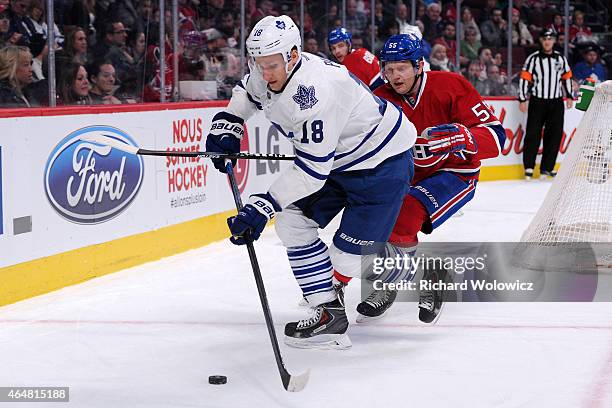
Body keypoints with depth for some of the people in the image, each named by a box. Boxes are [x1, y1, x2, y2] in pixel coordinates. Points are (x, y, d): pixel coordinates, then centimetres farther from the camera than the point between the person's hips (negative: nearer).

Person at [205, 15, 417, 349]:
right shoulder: (267, 72, -8)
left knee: (348, 257, -12)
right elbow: (249, 91, 20)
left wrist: (264, 206, -34)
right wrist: (227, 124, 4)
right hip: (337, 159, 10)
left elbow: (313, 168, -34)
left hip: (381, 162, -10)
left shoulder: (315, 90, -36)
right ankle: (328, 312, 4)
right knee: (291, 223, 0)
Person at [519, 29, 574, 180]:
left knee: (555, 135, 2)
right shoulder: (533, 59, -3)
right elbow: (524, 78, -5)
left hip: (556, 102, 4)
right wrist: (522, 99, -9)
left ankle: (546, 168, 8)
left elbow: (567, 77, 17)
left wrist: (569, 96, 13)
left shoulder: (561, 58, 9)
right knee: (533, 134, -5)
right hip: (537, 102, -4)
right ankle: (529, 167, 2)